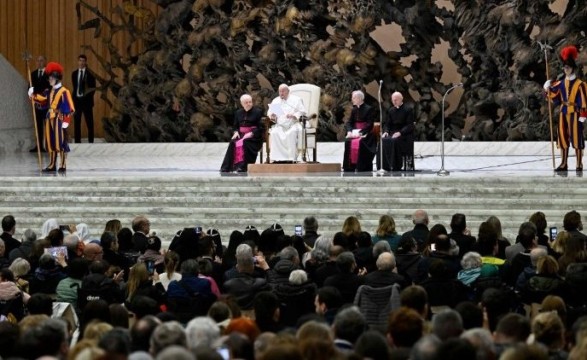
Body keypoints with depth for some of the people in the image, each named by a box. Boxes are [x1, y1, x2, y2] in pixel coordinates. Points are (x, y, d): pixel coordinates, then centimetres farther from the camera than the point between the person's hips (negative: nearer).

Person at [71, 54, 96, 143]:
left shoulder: (90, 73, -2)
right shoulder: (74, 73, 10)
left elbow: (93, 88, -2)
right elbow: (74, 87, 14)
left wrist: (88, 97, -11)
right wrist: (74, 98, 6)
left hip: (86, 100, -4)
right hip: (77, 100, 4)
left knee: (89, 123, -2)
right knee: (77, 123, 4)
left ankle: (91, 142, 1)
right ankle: (77, 142, 8)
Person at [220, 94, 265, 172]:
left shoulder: (258, 112, 1)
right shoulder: (238, 113, 17)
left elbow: (261, 127, -6)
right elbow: (235, 126, 24)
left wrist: (251, 133, -18)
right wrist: (236, 132, 1)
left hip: (254, 136, -4)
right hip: (241, 135, 4)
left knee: (245, 142, -36)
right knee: (233, 142, -27)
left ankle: (243, 167, -36)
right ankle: (226, 167, -29)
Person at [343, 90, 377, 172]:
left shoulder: (369, 109, -4)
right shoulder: (354, 110, 15)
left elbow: (370, 125, -12)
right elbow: (349, 122, 10)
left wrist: (360, 133, -21)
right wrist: (350, 131, -10)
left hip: (365, 134, -5)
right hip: (354, 133, 5)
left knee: (360, 143, -34)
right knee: (348, 142, -25)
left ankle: (362, 169, -29)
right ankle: (349, 169, -23)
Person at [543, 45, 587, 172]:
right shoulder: (561, 84, 9)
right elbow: (556, 98, 14)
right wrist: (548, 90, -1)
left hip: (575, 113, -6)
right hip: (563, 113, 6)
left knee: (576, 138, -3)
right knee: (563, 137, 6)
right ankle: (563, 164, 12)